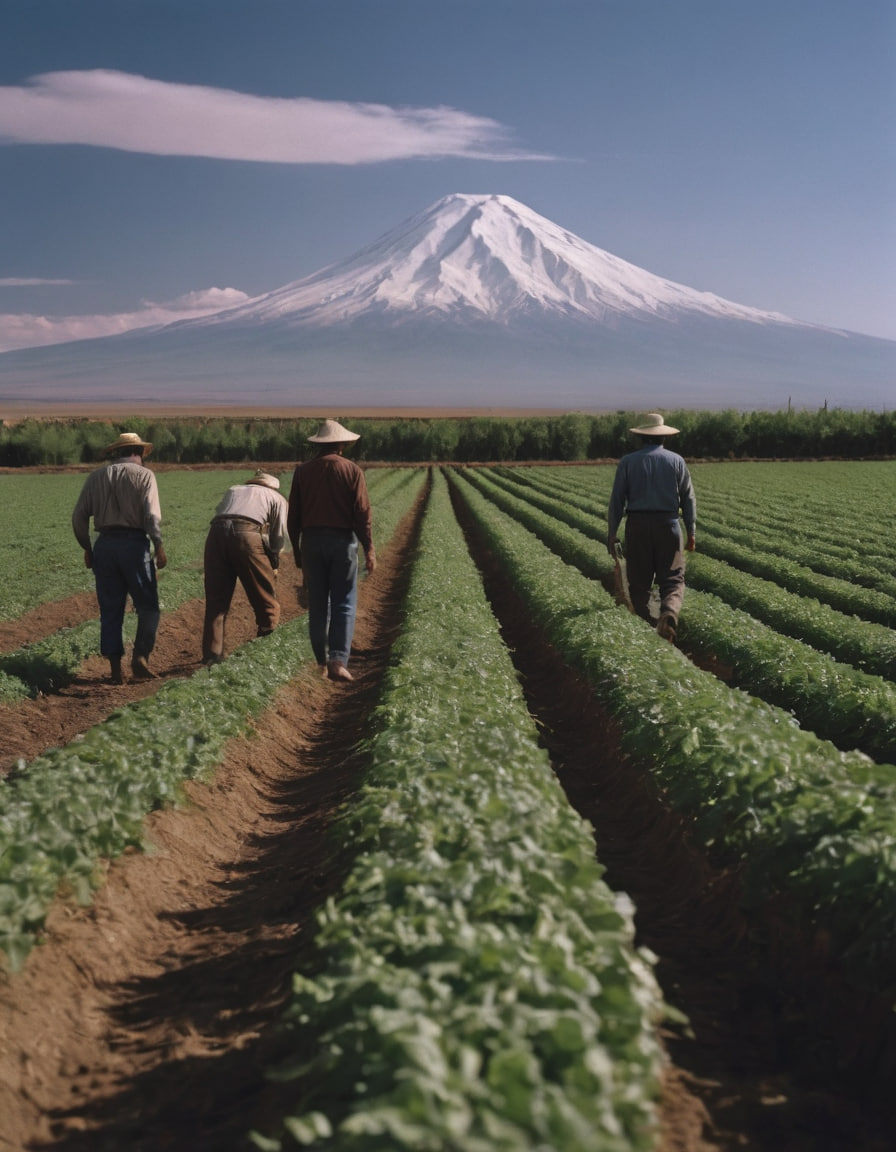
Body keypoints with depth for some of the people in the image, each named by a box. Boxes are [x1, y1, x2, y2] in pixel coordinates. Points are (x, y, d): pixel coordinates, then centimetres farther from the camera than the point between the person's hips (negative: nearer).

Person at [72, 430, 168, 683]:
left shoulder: (96, 476, 12)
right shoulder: (143, 474, 0)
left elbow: (79, 516, 8)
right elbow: (152, 515, -12)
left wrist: (87, 548, 16)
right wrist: (159, 547, -5)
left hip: (105, 544, 4)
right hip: (134, 543, -4)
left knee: (110, 610, 9)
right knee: (147, 607, 6)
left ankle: (115, 669, 7)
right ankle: (140, 656, -8)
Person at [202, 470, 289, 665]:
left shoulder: (232, 490, 35)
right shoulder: (277, 498, 25)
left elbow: (219, 513, 22)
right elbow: (279, 538, 16)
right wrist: (272, 563, 30)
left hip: (216, 532, 4)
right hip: (247, 534, -3)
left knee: (215, 599, 10)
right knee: (266, 601, 9)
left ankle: (211, 654, 9)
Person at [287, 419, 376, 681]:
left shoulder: (302, 471, 5)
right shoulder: (352, 470, -2)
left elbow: (293, 516, 6)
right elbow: (362, 512, -8)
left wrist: (297, 551, 15)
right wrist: (369, 550, -4)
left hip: (311, 541, 2)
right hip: (343, 540, -2)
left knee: (318, 604, 10)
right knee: (344, 604, 0)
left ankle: (322, 662, 14)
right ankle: (338, 660, -12)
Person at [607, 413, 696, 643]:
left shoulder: (628, 462, 1)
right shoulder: (676, 460, 5)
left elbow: (617, 500, -1)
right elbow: (688, 499, 5)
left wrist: (611, 533, 3)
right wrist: (691, 532, 11)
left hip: (637, 525, 0)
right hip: (668, 526, 0)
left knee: (639, 582, 8)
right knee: (673, 580, 1)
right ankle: (669, 613, -27)